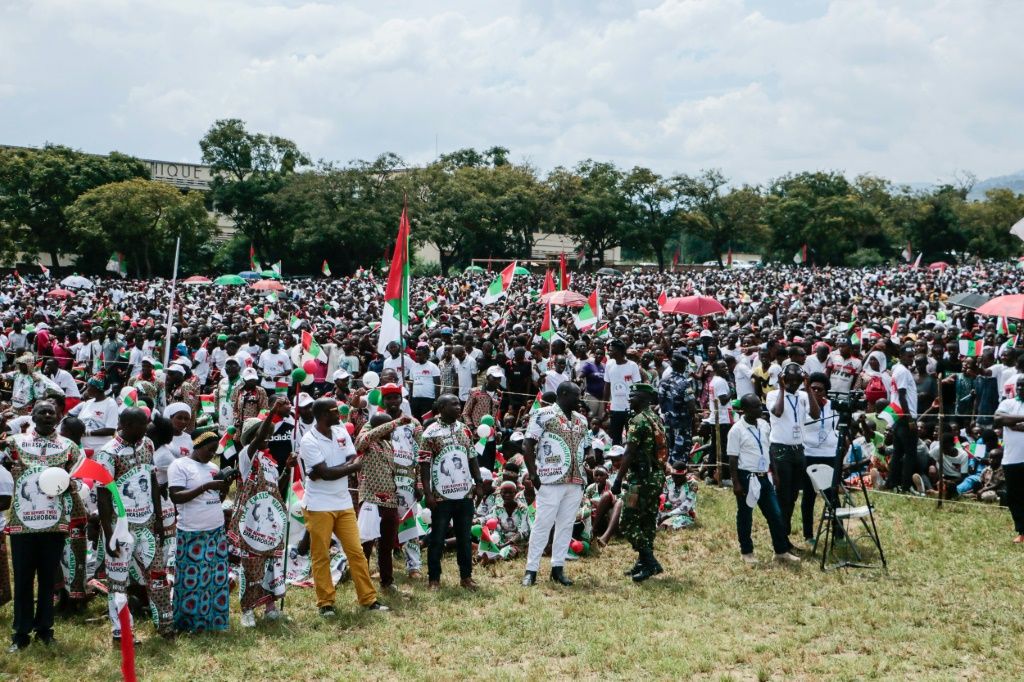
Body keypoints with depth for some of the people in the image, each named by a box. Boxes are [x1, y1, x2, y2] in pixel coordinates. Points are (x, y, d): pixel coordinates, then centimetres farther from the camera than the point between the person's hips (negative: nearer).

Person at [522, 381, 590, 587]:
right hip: (551, 481, -6)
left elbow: (587, 449, 24)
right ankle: (531, 570, 1)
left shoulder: (582, 420, 15)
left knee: (566, 525, 8)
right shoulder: (543, 415, -5)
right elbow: (527, 446, -8)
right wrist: (533, 475, -12)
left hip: (576, 482, 6)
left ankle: (558, 568, 15)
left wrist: (584, 471, 9)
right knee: (543, 524, -5)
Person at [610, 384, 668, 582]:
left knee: (628, 523, -6)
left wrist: (618, 480, -16)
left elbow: (629, 454, -18)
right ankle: (643, 563, 19)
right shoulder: (657, 420, 14)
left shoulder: (639, 421, -14)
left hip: (642, 479, -9)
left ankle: (650, 563, -11)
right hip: (658, 478, 10)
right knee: (647, 523, 14)